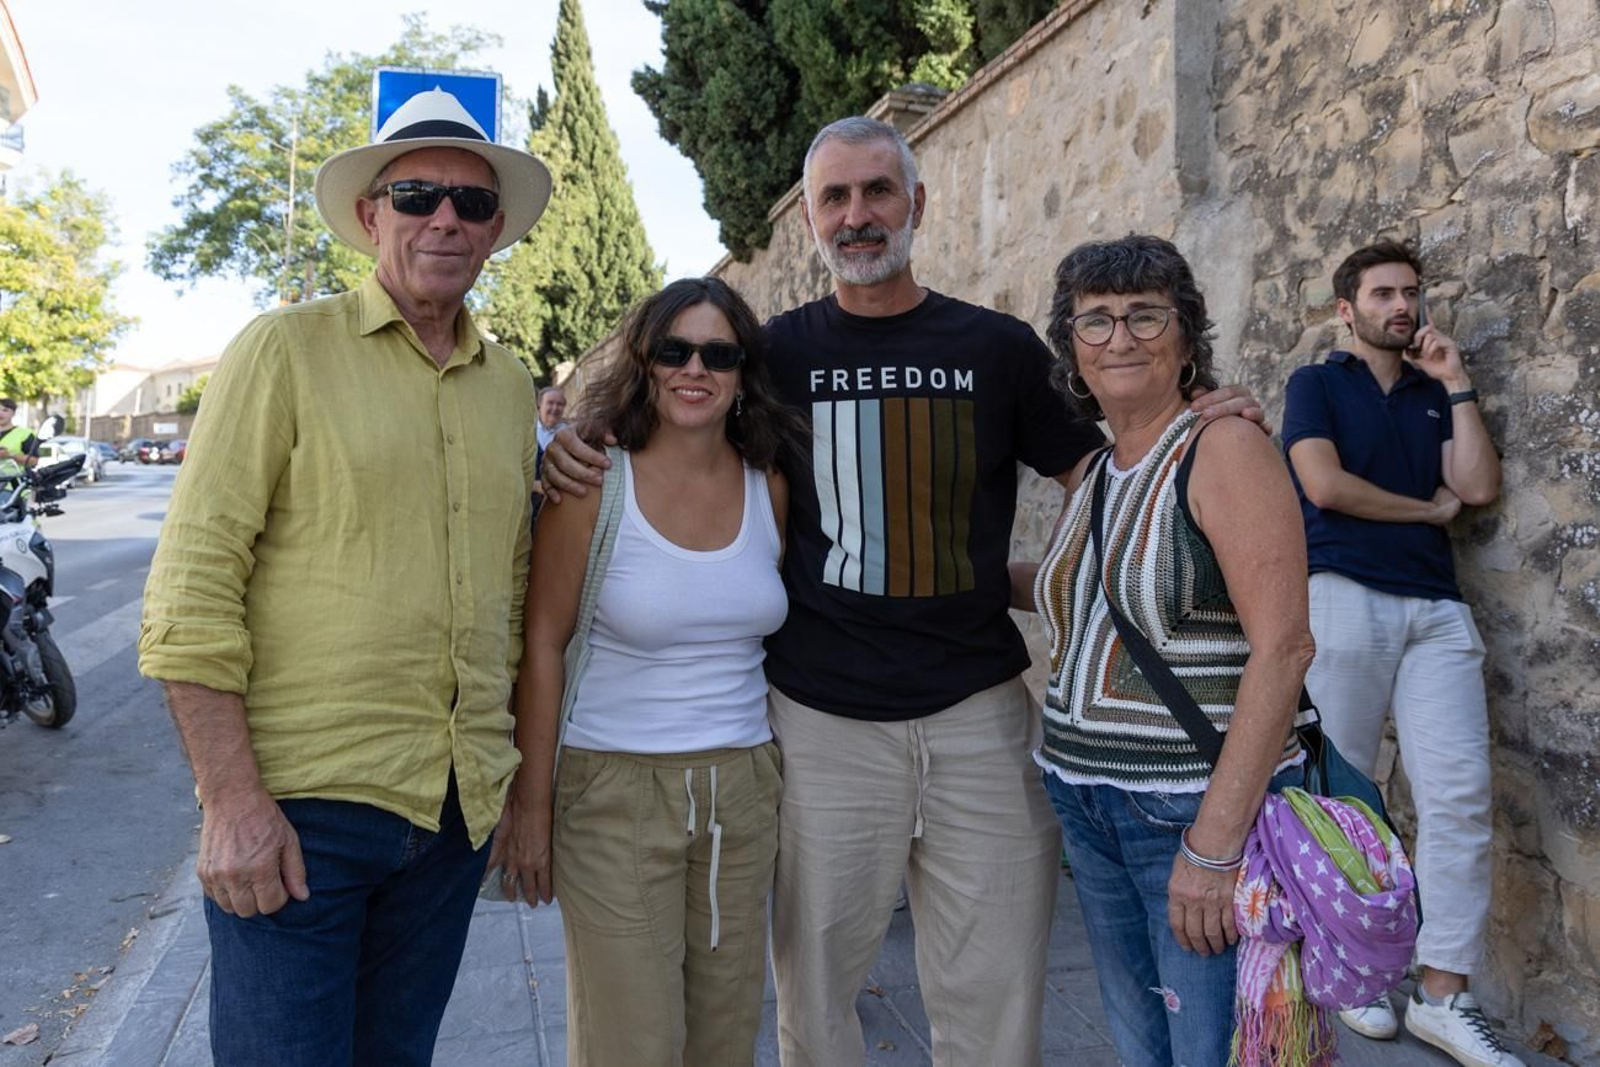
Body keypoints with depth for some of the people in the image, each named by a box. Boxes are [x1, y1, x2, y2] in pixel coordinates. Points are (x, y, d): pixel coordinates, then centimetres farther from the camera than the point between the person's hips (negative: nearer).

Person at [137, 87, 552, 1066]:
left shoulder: (511, 387, 10)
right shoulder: (288, 349, -5)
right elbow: (192, 590, -10)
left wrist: (514, 767, 12)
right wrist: (233, 802, -15)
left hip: (458, 806, 5)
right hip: (302, 804, -5)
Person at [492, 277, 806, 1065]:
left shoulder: (770, 489, 3)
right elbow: (543, 646, -7)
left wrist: (791, 788, 9)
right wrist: (532, 803, -7)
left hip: (743, 790, 4)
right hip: (615, 791, -4)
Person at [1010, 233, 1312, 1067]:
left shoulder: (1225, 450, -12)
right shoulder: (1090, 474, 9)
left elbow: (1282, 648, -19)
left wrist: (1214, 843, -21)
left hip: (1202, 809, -7)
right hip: (1086, 804, 7)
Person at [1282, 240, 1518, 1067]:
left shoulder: (1433, 395, 21)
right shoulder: (1316, 384, 8)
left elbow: (1480, 487, 6)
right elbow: (1324, 485, -8)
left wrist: (1457, 384, 4)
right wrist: (1429, 508, 3)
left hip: (1436, 606, 5)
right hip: (1343, 597, -4)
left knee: (1459, 793, -4)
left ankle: (1442, 994, 4)